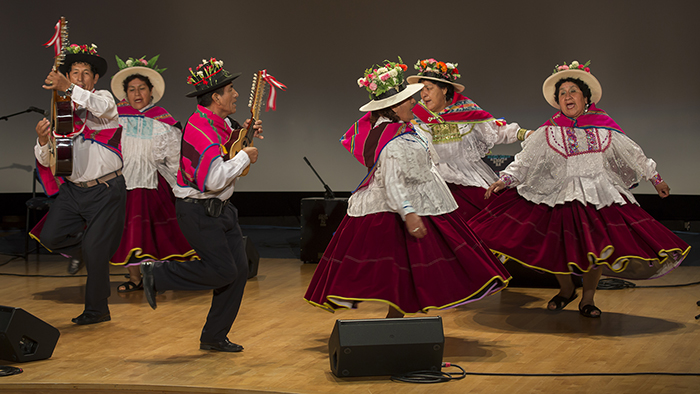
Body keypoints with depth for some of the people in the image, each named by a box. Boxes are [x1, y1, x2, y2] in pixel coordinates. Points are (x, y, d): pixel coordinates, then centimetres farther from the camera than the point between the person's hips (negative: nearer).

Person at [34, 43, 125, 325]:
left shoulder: (103, 98, -3)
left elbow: (105, 107, -32)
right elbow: (47, 160, 7)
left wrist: (69, 89, -44)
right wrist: (43, 141, -16)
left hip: (106, 191, -4)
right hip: (73, 189, 5)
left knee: (95, 252, -5)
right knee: (50, 236, -11)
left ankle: (97, 309, 15)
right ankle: (79, 250, 24)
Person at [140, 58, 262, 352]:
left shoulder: (220, 122, 7)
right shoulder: (200, 129, -22)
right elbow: (213, 180, -30)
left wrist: (244, 132, 11)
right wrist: (244, 157, -19)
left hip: (220, 208, 9)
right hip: (199, 211, -9)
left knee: (239, 269, 4)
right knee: (222, 270, -12)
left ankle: (214, 337, 13)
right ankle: (155, 274, 3)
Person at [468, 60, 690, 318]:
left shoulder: (604, 127, 5)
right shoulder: (549, 132, 2)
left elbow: (633, 155, 14)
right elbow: (524, 161, 2)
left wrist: (656, 179, 20)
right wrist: (504, 180, -11)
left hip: (600, 194, 1)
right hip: (561, 195, -1)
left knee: (598, 244, -10)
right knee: (556, 243, -9)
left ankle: (588, 298, 9)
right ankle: (566, 289, 21)